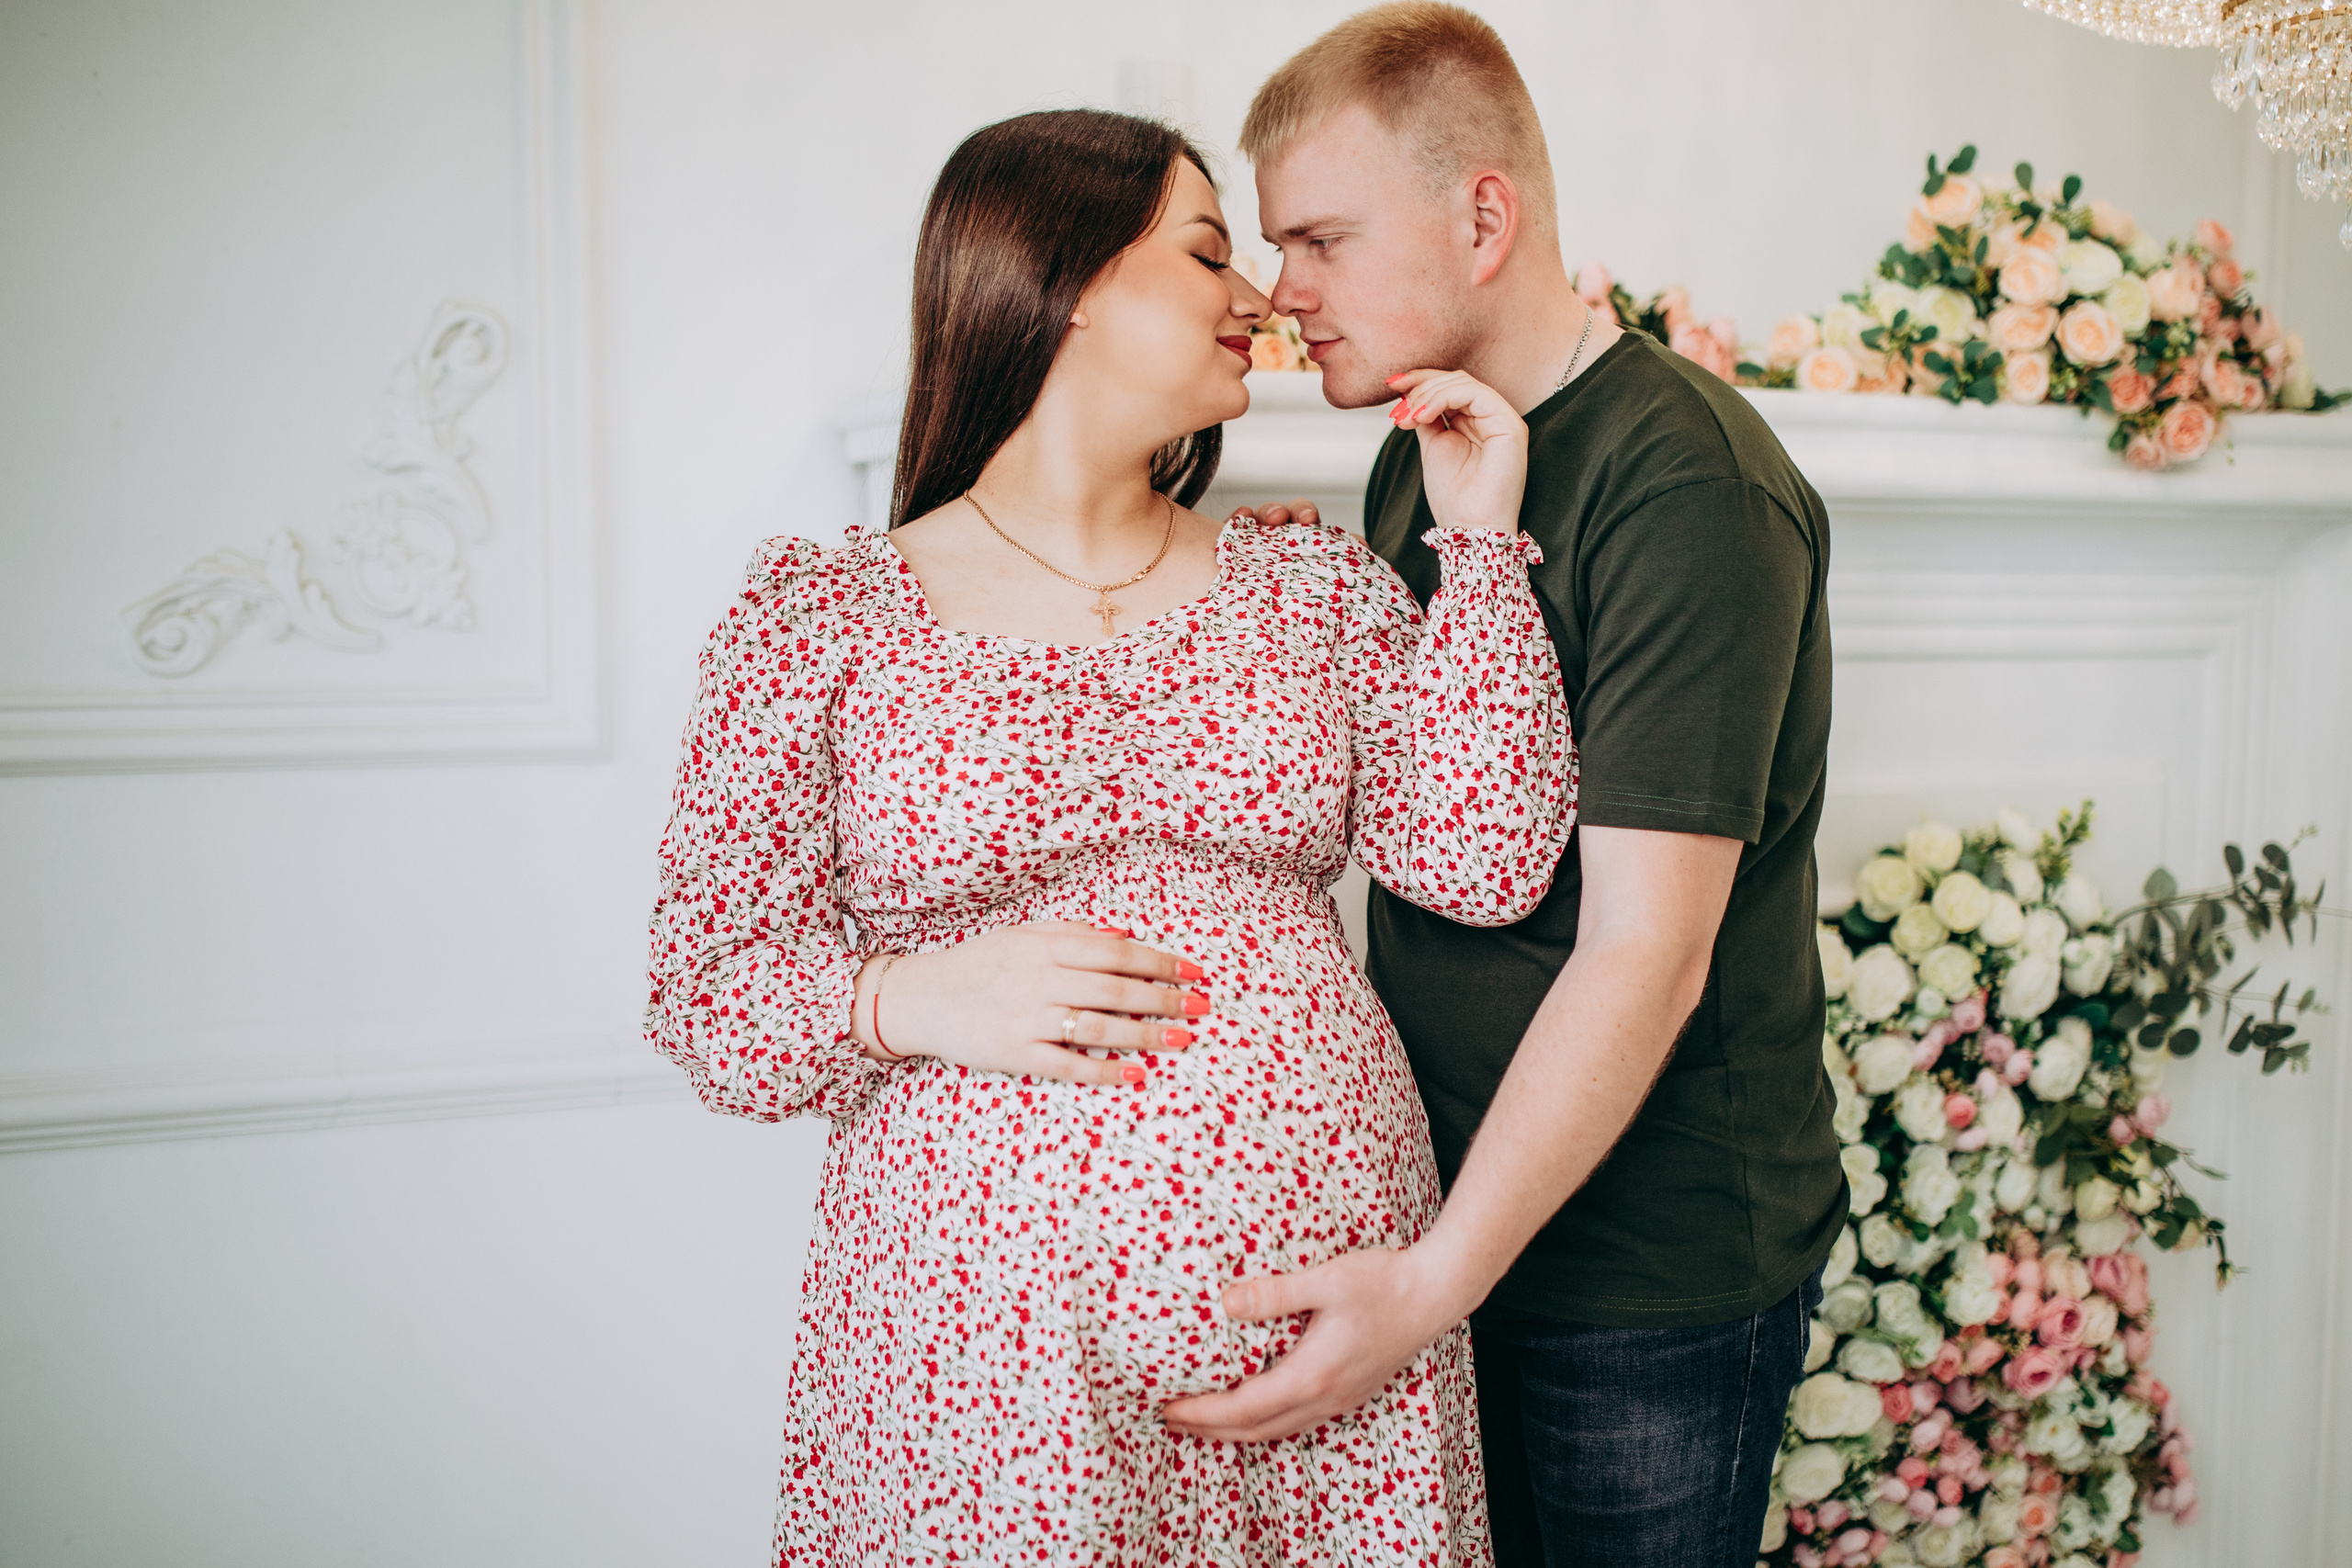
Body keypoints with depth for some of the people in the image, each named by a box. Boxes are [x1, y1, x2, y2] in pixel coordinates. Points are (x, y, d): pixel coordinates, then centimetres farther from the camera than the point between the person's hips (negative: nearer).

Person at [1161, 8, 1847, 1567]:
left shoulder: (1686, 479, -20)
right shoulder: (1422, 455, 7)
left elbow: (1644, 951, -26)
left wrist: (1436, 1274, -28)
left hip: (1658, 1260, -7)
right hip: (1453, 1215, 7)